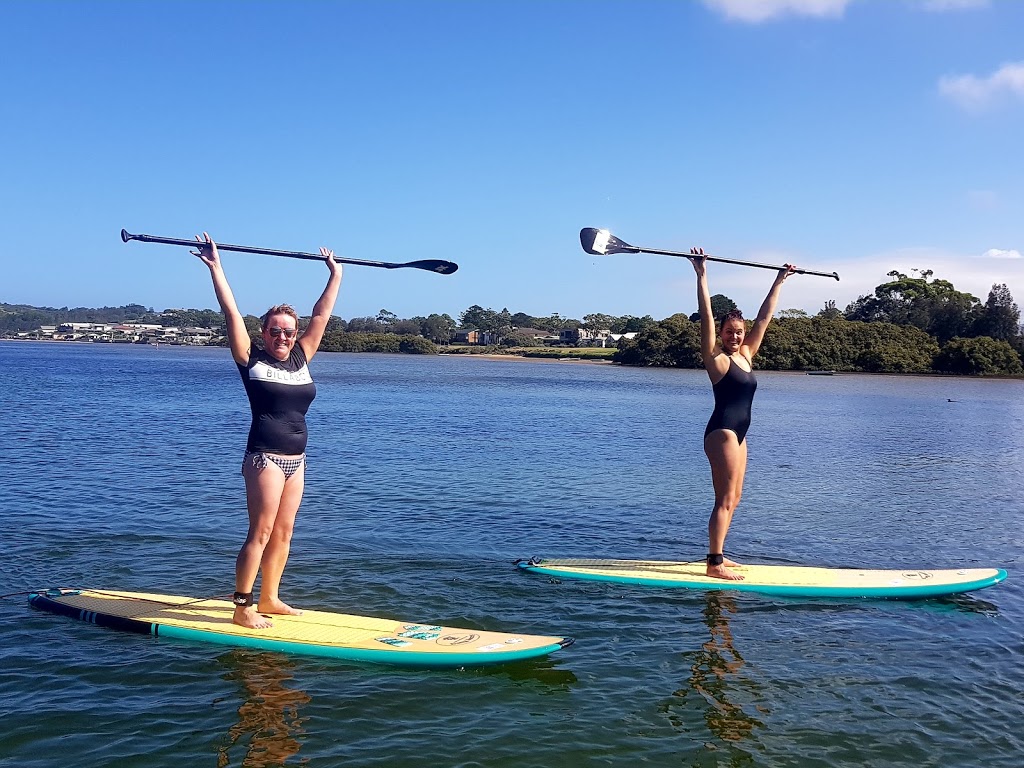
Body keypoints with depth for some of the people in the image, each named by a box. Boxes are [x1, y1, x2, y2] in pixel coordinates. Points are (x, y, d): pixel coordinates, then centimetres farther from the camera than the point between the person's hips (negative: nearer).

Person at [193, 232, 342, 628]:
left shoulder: (300, 359, 10)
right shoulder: (251, 360, -3)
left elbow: (321, 315, 16)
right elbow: (231, 312, -6)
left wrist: (336, 274, 21)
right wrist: (215, 267, -7)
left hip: (295, 459, 6)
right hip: (265, 457, -6)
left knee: (283, 532, 10)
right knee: (260, 532, -7)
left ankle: (269, 599, 21)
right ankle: (242, 608, -1)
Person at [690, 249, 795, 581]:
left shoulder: (746, 355, 11)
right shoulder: (717, 359, -8)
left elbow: (764, 317, 16)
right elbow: (706, 318, -17)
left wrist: (779, 282, 20)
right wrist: (701, 276, -22)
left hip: (738, 434, 9)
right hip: (722, 431, -9)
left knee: (733, 498, 12)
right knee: (725, 499, -9)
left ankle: (717, 555, 20)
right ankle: (715, 563, -8)